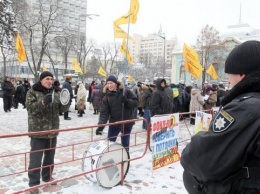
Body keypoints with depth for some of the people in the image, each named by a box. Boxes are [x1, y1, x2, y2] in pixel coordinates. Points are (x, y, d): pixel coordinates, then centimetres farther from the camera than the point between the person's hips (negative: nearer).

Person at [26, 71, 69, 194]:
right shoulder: (32, 92, -6)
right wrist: (43, 102, -34)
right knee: (36, 158, -1)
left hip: (52, 131, 5)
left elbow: (63, 109, 5)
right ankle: (34, 183, 12)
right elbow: (30, 107, -18)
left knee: (50, 156, 18)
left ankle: (47, 177, 37)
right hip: (38, 131, -5)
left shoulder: (56, 93, 8)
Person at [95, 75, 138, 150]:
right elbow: (104, 112, -11)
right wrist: (100, 125, -24)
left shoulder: (126, 91, -8)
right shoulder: (107, 96, -4)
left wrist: (126, 101, -24)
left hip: (127, 122, -2)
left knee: (125, 144, 10)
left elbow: (135, 102, -5)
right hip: (114, 122, 2)